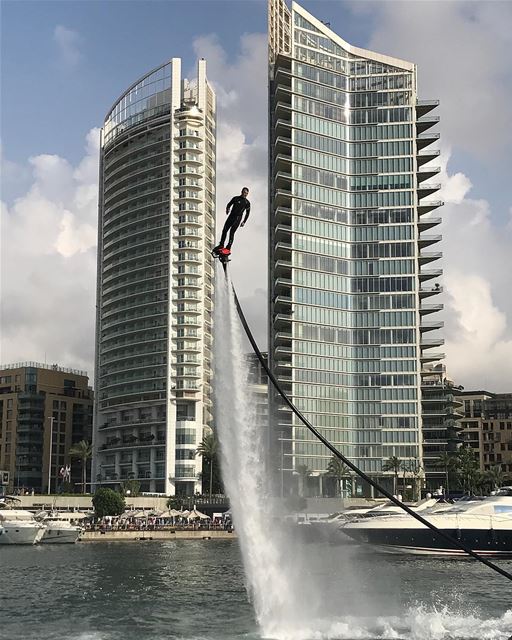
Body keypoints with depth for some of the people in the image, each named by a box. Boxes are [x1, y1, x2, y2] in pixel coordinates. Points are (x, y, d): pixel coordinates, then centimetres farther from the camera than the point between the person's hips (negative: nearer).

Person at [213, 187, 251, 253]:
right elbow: (229, 204, 15)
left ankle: (229, 247, -18)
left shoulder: (247, 203, 5)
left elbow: (247, 213, 11)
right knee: (224, 230, 0)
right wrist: (227, 209, -7)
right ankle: (221, 245, 13)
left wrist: (244, 222, 5)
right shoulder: (235, 198, 8)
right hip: (231, 216, 3)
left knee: (232, 232, -16)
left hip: (238, 218, -3)